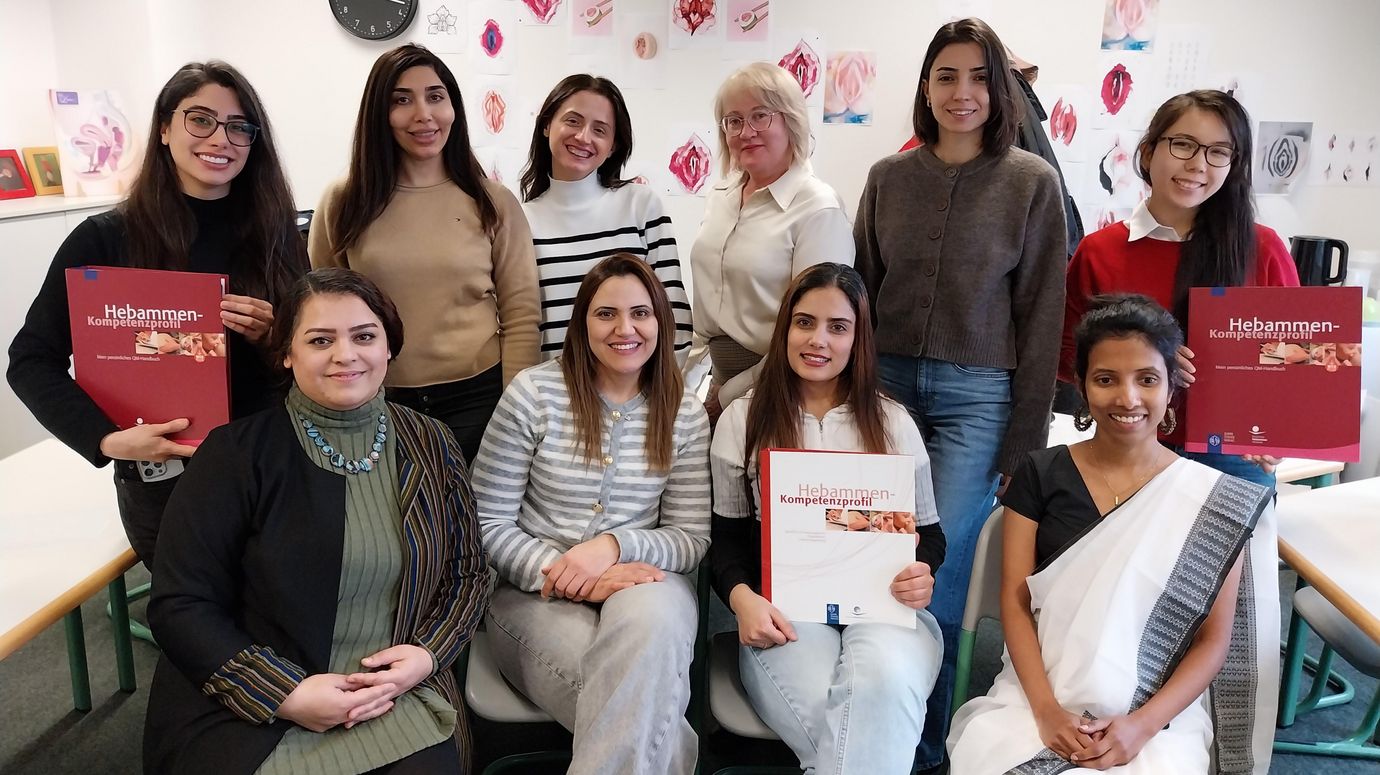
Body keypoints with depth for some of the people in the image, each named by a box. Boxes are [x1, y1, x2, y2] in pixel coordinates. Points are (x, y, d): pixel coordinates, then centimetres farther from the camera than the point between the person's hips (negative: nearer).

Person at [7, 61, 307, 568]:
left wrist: (276, 335, -16)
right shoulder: (105, 239, -7)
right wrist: (107, 439, -18)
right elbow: (32, 360, -4)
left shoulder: (273, 233, 0)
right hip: (162, 479, -2)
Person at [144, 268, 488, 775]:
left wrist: (426, 655, -8)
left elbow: (468, 574, 10)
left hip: (395, 696, 2)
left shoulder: (429, 445, 5)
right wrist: (284, 693, -15)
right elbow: (180, 604, -6)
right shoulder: (237, 452, -5)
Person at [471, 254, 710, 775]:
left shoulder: (686, 414, 3)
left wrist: (615, 544, -18)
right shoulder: (534, 392, -4)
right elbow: (488, 523, -3)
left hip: (642, 581, 3)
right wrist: (563, 573, -18)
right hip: (535, 592, -2)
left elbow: (692, 538, 2)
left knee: (650, 619, -36)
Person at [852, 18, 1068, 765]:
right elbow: (860, 291, 10)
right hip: (887, 383, 3)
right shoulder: (888, 176, 6)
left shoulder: (1032, 182, -2)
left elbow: (1041, 314, -2)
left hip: (978, 395, -2)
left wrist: (1025, 437, -4)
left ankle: (923, 740, 20)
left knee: (938, 574, -3)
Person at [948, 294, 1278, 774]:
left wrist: (1142, 725, -12)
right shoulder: (1040, 474, 2)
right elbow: (1016, 601, 0)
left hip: (1159, 715, 0)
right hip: (1038, 696, 1)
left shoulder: (1214, 497, 0)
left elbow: (1215, 640, 1)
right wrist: (1046, 711, -13)